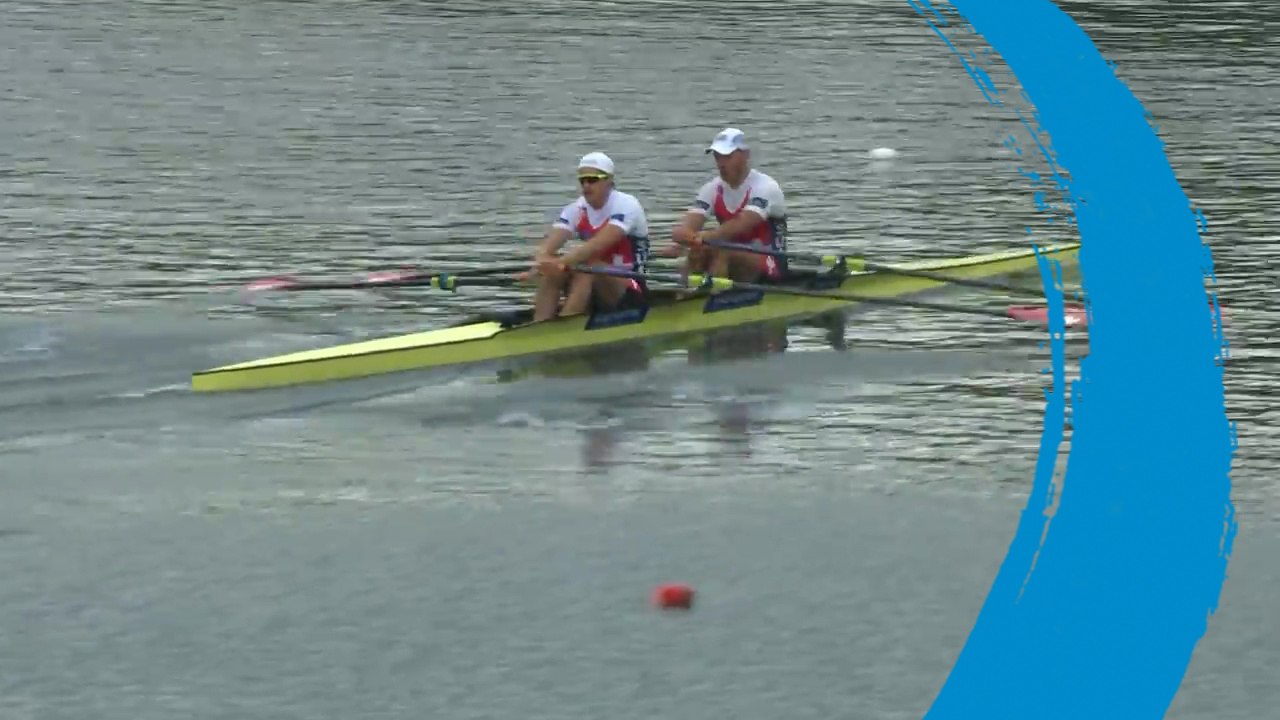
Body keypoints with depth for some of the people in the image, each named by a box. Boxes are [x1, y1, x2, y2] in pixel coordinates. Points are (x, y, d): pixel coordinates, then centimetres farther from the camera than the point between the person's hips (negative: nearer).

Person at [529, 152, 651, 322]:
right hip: (594, 295, 6)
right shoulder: (577, 209, 2)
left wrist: (561, 262, -45)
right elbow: (547, 247, -13)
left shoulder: (626, 205, -14)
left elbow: (598, 245, -31)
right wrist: (542, 261, -38)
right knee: (551, 268, -20)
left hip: (631, 293, -6)